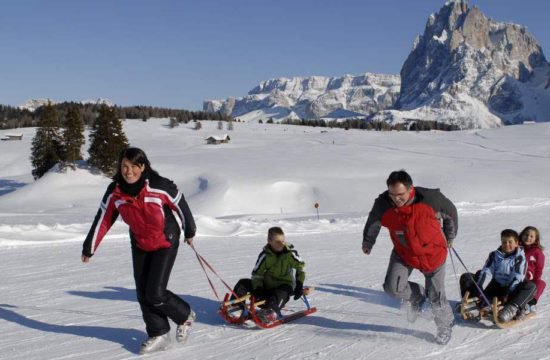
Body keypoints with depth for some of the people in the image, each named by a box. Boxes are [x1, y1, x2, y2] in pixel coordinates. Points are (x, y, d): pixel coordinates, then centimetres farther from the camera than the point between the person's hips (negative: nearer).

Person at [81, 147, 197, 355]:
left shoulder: (159, 186, -26)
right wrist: (89, 249, -2)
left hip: (166, 243, -5)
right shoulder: (114, 192, -14)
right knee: (143, 294, 3)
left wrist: (190, 232, 4)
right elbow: (102, 220, -5)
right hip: (140, 245, 5)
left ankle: (185, 316, 17)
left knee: (155, 293, -10)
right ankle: (159, 335, 19)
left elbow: (180, 205, -10)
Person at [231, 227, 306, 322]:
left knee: (281, 292, -41)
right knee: (242, 283, -14)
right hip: (266, 285, 3)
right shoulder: (265, 254, -6)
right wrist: (258, 288, -19)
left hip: (285, 285, -3)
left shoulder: (290, 252, -9)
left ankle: (271, 311, -66)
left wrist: (299, 284, -8)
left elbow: (300, 266, 2)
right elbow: (256, 273, -2)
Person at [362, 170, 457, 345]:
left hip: (433, 253, -2)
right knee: (393, 288, -16)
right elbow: (372, 223, 0)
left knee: (436, 296, 7)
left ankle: (446, 325, 39)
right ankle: (416, 297, 19)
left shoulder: (430, 198, -29)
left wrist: (450, 237, 9)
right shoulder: (382, 205, -24)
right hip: (403, 253, 2)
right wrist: (367, 242, 16)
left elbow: (450, 212, -6)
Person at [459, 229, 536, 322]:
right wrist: (477, 288, -14)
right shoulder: (495, 255, 8)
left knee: (531, 286, -34)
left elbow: (517, 277, -11)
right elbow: (485, 271, 0)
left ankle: (512, 309, -51)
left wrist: (508, 294, -22)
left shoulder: (519, 257, -1)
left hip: (511, 290, -3)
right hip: (495, 286, 3)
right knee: (466, 277, -7)